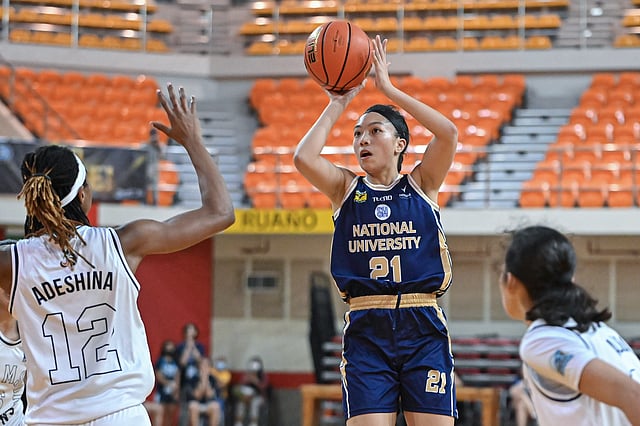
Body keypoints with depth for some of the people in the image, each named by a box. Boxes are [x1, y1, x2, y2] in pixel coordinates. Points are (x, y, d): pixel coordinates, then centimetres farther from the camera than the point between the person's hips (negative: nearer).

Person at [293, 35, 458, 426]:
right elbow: (304, 158, -8)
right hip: (366, 331, 1)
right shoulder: (346, 188, 11)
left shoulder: (421, 185, 8)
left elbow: (449, 134, -9)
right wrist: (338, 104, 1)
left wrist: (389, 89, -5)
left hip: (423, 326, -1)